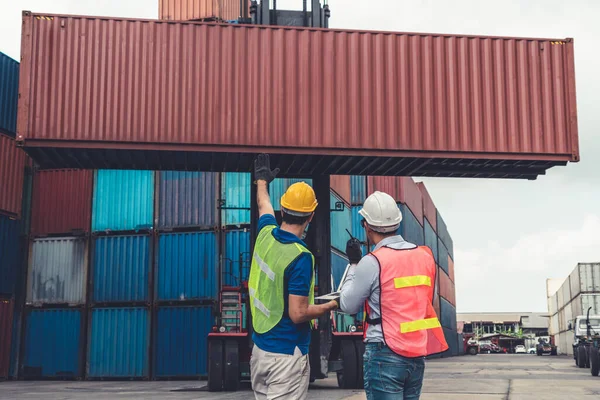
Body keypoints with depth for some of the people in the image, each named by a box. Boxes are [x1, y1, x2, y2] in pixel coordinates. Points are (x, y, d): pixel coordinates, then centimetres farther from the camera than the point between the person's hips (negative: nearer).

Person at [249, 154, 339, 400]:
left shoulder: (266, 235, 0)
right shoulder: (301, 257, -21)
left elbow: (263, 205, 24)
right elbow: (298, 314, -21)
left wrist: (262, 180, 44)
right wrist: (332, 306, -5)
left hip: (259, 349, 8)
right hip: (287, 354, -8)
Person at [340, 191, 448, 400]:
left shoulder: (372, 262, -13)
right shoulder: (425, 256, 5)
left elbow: (348, 305, -3)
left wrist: (354, 263, 7)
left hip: (385, 355, -6)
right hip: (417, 355, 6)